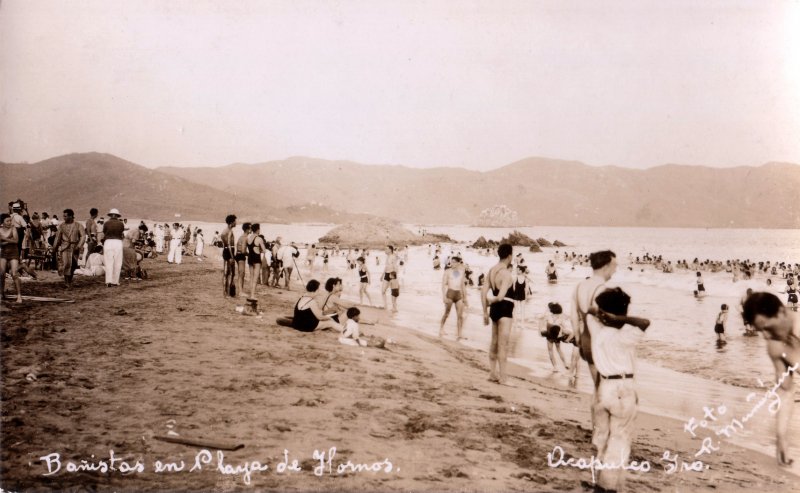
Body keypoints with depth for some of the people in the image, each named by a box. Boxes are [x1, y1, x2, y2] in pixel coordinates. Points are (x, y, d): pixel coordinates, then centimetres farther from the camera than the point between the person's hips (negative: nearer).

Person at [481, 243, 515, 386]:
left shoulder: (491, 270, 7)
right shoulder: (506, 274, -17)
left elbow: (483, 292, 7)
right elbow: (501, 296, -24)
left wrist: (485, 311, 11)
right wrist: (491, 300, -3)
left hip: (495, 309, 8)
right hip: (505, 309, -8)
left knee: (495, 343, 17)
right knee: (503, 345, -4)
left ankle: (493, 373, 26)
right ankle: (503, 378, 0)